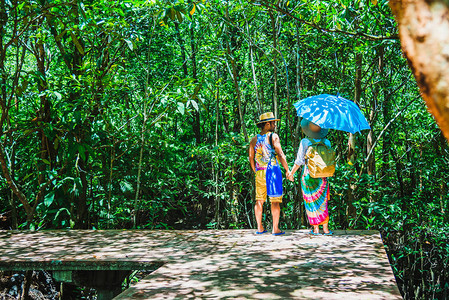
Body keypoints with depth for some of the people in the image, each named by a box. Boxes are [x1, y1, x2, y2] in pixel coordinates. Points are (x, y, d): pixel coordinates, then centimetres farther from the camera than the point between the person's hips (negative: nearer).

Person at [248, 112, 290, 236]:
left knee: (259, 200, 9)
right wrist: (287, 170, -4)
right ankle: (275, 229, -2)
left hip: (259, 173, 5)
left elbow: (251, 157, 11)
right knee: (275, 201, -1)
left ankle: (260, 228, 11)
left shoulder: (254, 139, 9)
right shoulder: (273, 136, -7)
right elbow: (280, 155, -11)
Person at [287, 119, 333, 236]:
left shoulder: (305, 142, -10)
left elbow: (299, 161, -8)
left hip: (308, 176, -2)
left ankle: (315, 229, 8)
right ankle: (325, 228, 10)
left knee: (311, 202, 7)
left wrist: (291, 173, 4)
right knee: (323, 202, 12)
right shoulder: (326, 142, -2)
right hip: (322, 177, 2)